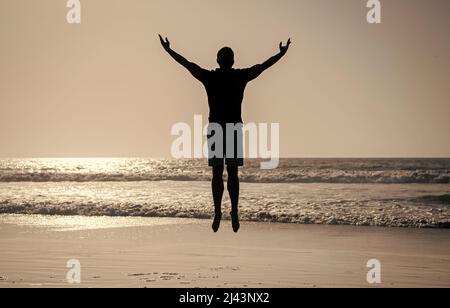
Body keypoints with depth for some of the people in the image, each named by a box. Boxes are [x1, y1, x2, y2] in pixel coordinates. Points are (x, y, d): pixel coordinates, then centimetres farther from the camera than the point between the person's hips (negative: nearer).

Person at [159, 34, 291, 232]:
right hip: (235, 129, 0)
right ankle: (234, 212, -7)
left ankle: (218, 213, -3)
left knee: (217, 173, 2)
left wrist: (168, 50, 25)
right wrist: (282, 53, 26)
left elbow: (186, 63, 12)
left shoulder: (209, 77, 2)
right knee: (233, 173, 2)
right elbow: (263, 66, 13)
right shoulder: (241, 76, 1)